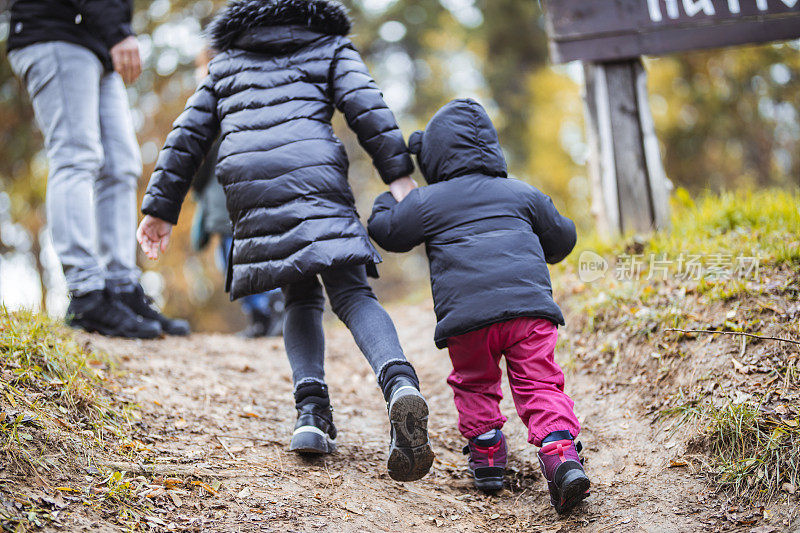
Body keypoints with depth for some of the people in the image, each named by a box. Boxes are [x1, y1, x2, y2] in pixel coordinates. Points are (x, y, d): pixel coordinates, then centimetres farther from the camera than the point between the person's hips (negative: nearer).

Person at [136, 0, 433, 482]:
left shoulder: (227, 62, 34)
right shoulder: (331, 48, 25)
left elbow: (188, 136, 28)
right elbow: (366, 106, 5)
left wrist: (161, 209, 28)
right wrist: (398, 174, -2)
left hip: (247, 186, 2)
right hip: (314, 174, -2)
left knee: (301, 297, 16)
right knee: (353, 295, -6)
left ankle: (312, 411, -5)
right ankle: (399, 383, -35)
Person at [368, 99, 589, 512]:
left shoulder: (427, 202, 13)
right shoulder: (522, 194, 22)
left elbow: (386, 231, 27)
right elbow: (562, 239, 32)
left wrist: (387, 199, 48)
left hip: (467, 315, -1)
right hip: (529, 305, 1)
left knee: (474, 385, 20)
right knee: (539, 384, 0)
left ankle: (485, 452, 14)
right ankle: (559, 452, -19)